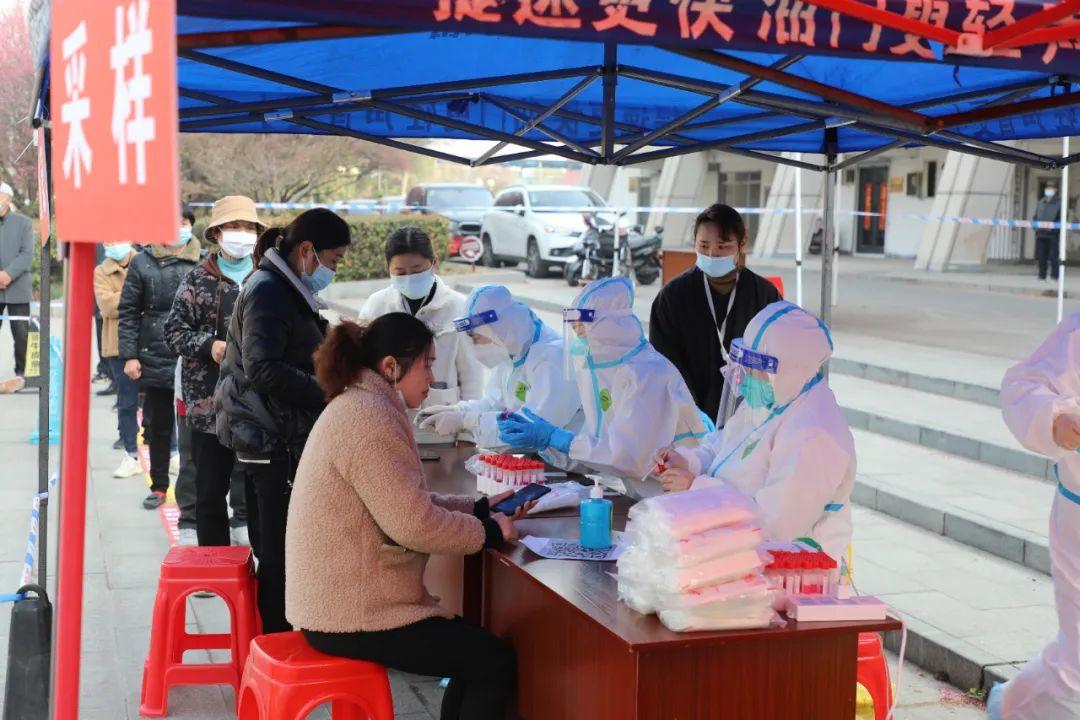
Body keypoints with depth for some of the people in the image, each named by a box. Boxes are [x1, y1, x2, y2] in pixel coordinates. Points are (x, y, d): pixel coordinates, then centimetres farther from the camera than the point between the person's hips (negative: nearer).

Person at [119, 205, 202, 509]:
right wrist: (130, 355, -1)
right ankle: (159, 486, 24)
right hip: (155, 359, 1)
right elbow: (128, 312, 5)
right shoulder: (143, 262, 4)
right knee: (158, 427, 11)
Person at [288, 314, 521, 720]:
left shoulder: (359, 408, 13)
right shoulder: (370, 418, -21)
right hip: (352, 616, -11)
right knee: (496, 660, -3)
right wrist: (489, 532, -10)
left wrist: (480, 508, 9)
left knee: (475, 645, 18)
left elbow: (405, 503, 17)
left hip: (341, 598, 11)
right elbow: (414, 524, -24)